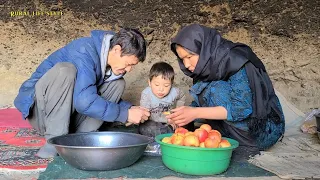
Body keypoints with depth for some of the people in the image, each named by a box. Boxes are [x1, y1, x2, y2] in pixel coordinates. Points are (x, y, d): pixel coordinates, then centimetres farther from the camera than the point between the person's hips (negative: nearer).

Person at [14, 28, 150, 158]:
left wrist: (129, 108, -9)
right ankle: (55, 140, -25)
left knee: (117, 84, -5)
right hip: (39, 109, -7)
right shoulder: (85, 52, -25)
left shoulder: (112, 60, -1)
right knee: (65, 70, -33)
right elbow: (84, 102, -34)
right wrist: (126, 114, -27)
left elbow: (108, 97, 10)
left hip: (68, 113, 7)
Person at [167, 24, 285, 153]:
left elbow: (243, 108, -29)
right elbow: (201, 102, 2)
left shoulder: (235, 60, -22)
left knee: (218, 90, -24)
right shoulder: (208, 64, 0)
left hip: (265, 130, -7)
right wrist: (183, 114, -19)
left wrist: (196, 113, -33)